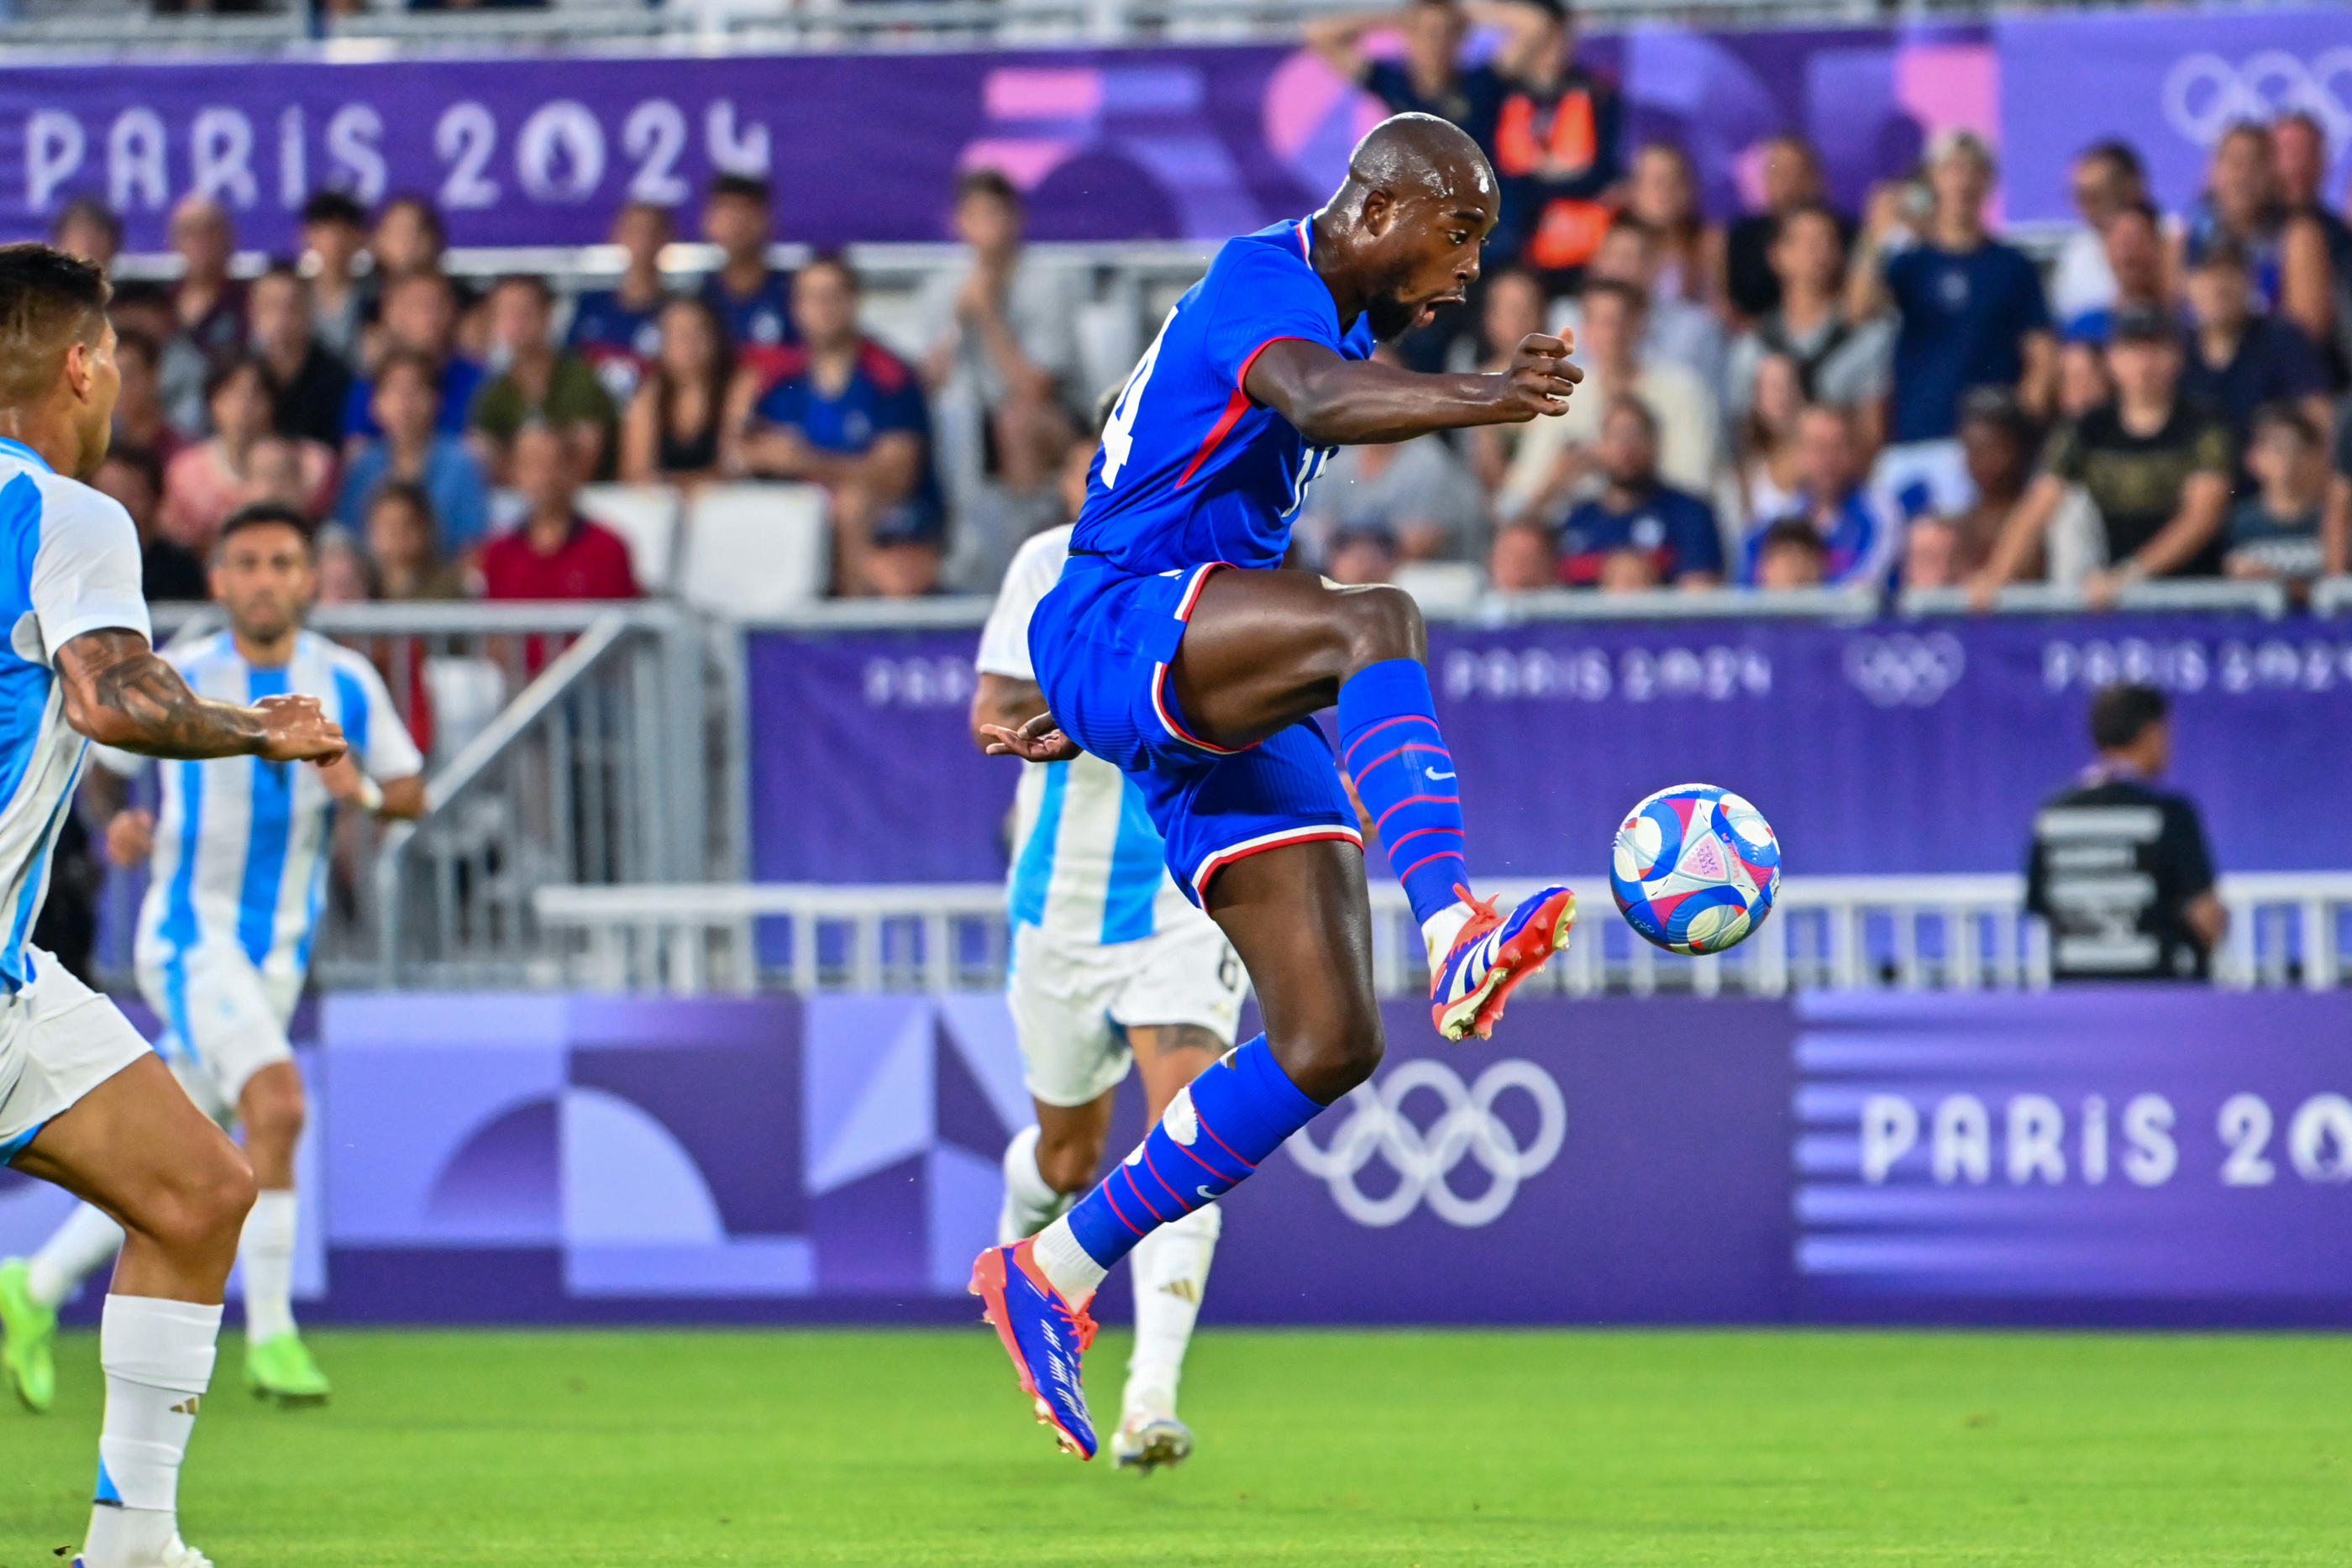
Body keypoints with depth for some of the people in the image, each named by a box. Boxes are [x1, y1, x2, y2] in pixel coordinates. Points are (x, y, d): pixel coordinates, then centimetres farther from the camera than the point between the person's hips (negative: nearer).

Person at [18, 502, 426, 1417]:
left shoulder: (348, 685, 1)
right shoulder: (175, 682, -5)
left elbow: (413, 793, 8)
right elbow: (103, 759, 10)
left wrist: (364, 792, -14)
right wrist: (120, 824, -11)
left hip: (280, 952, 4)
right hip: (191, 933, -4)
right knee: (278, 1104, -25)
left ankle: (38, 1287, 28)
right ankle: (270, 1336, -17)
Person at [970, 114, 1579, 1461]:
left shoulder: (1336, 321, 20)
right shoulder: (1265, 283, -11)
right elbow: (1310, 396, -36)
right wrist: (1479, 400, -55)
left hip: (1222, 713, 9)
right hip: (1114, 624, -9)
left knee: (1330, 1044, -1)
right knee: (1380, 623, -37)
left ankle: (1054, 1274, 10)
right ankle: (1455, 935, -57)